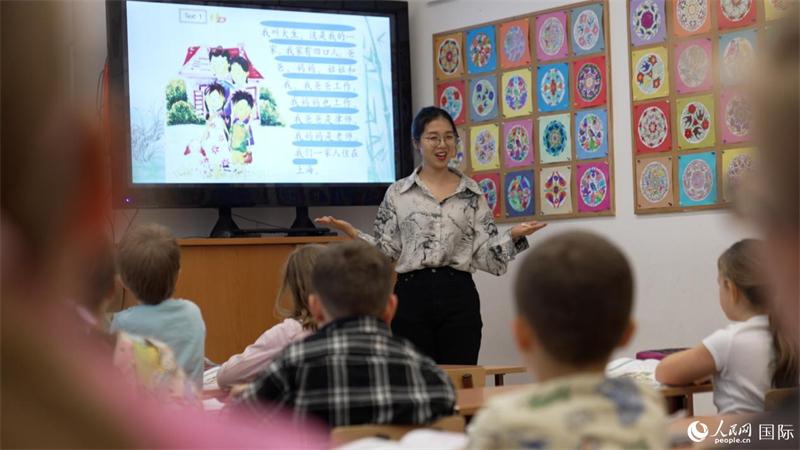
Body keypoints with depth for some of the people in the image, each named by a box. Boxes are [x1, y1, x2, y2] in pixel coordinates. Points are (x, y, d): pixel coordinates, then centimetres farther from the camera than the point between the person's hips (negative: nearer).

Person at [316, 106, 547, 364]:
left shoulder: (472, 193, 8)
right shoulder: (397, 193, 6)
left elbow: (485, 253, 3)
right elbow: (386, 251, 4)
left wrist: (514, 236, -13)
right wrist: (350, 232, -9)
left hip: (459, 296, 1)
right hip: (412, 295, -1)